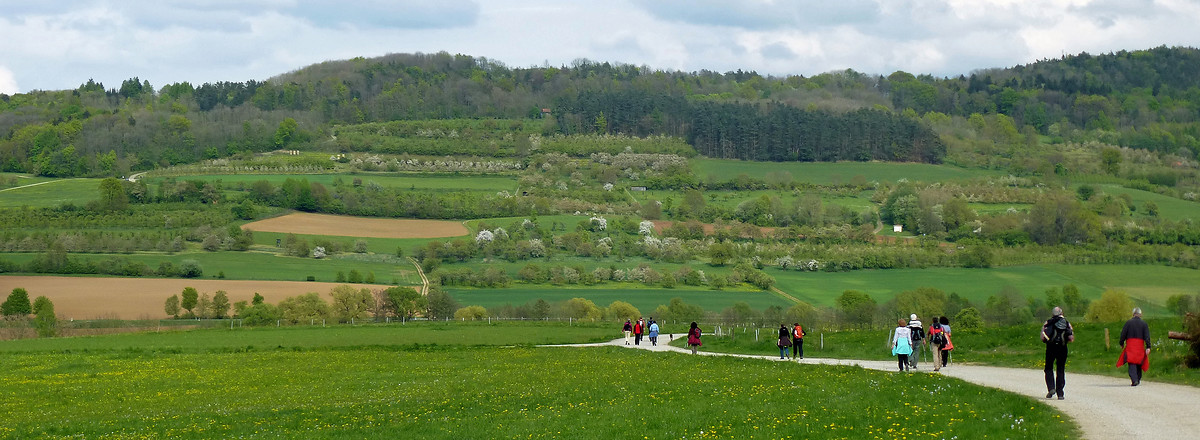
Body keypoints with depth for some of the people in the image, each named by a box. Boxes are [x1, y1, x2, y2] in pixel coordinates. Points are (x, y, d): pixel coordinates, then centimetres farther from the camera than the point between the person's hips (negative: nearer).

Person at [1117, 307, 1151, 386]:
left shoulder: (1128, 323, 2)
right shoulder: (1144, 324, 5)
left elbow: (1123, 334, 2)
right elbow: (1147, 336, -2)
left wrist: (1122, 343, 16)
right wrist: (1148, 347, -5)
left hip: (1130, 345, -2)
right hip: (1140, 346, 2)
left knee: (1132, 363, -6)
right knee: (1139, 363, 16)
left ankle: (1134, 380, -22)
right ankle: (1138, 379, 24)